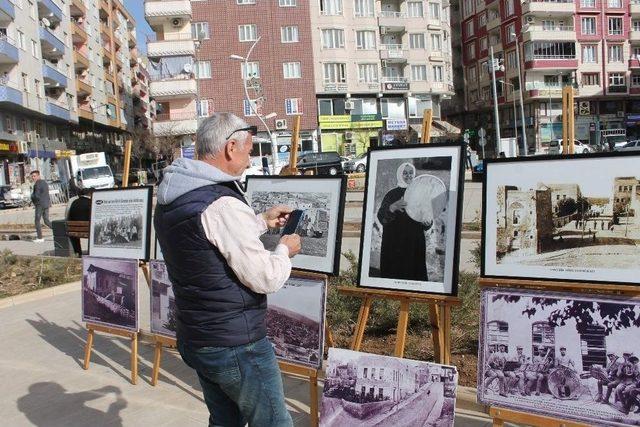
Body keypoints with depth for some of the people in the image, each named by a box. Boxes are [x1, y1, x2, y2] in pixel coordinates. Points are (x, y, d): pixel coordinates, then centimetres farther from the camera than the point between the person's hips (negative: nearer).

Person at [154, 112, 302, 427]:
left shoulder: (170, 201, 4)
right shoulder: (222, 204, -25)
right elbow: (266, 279, -21)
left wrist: (261, 222, 21)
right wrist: (285, 250, -2)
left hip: (194, 338, 9)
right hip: (236, 344, -9)